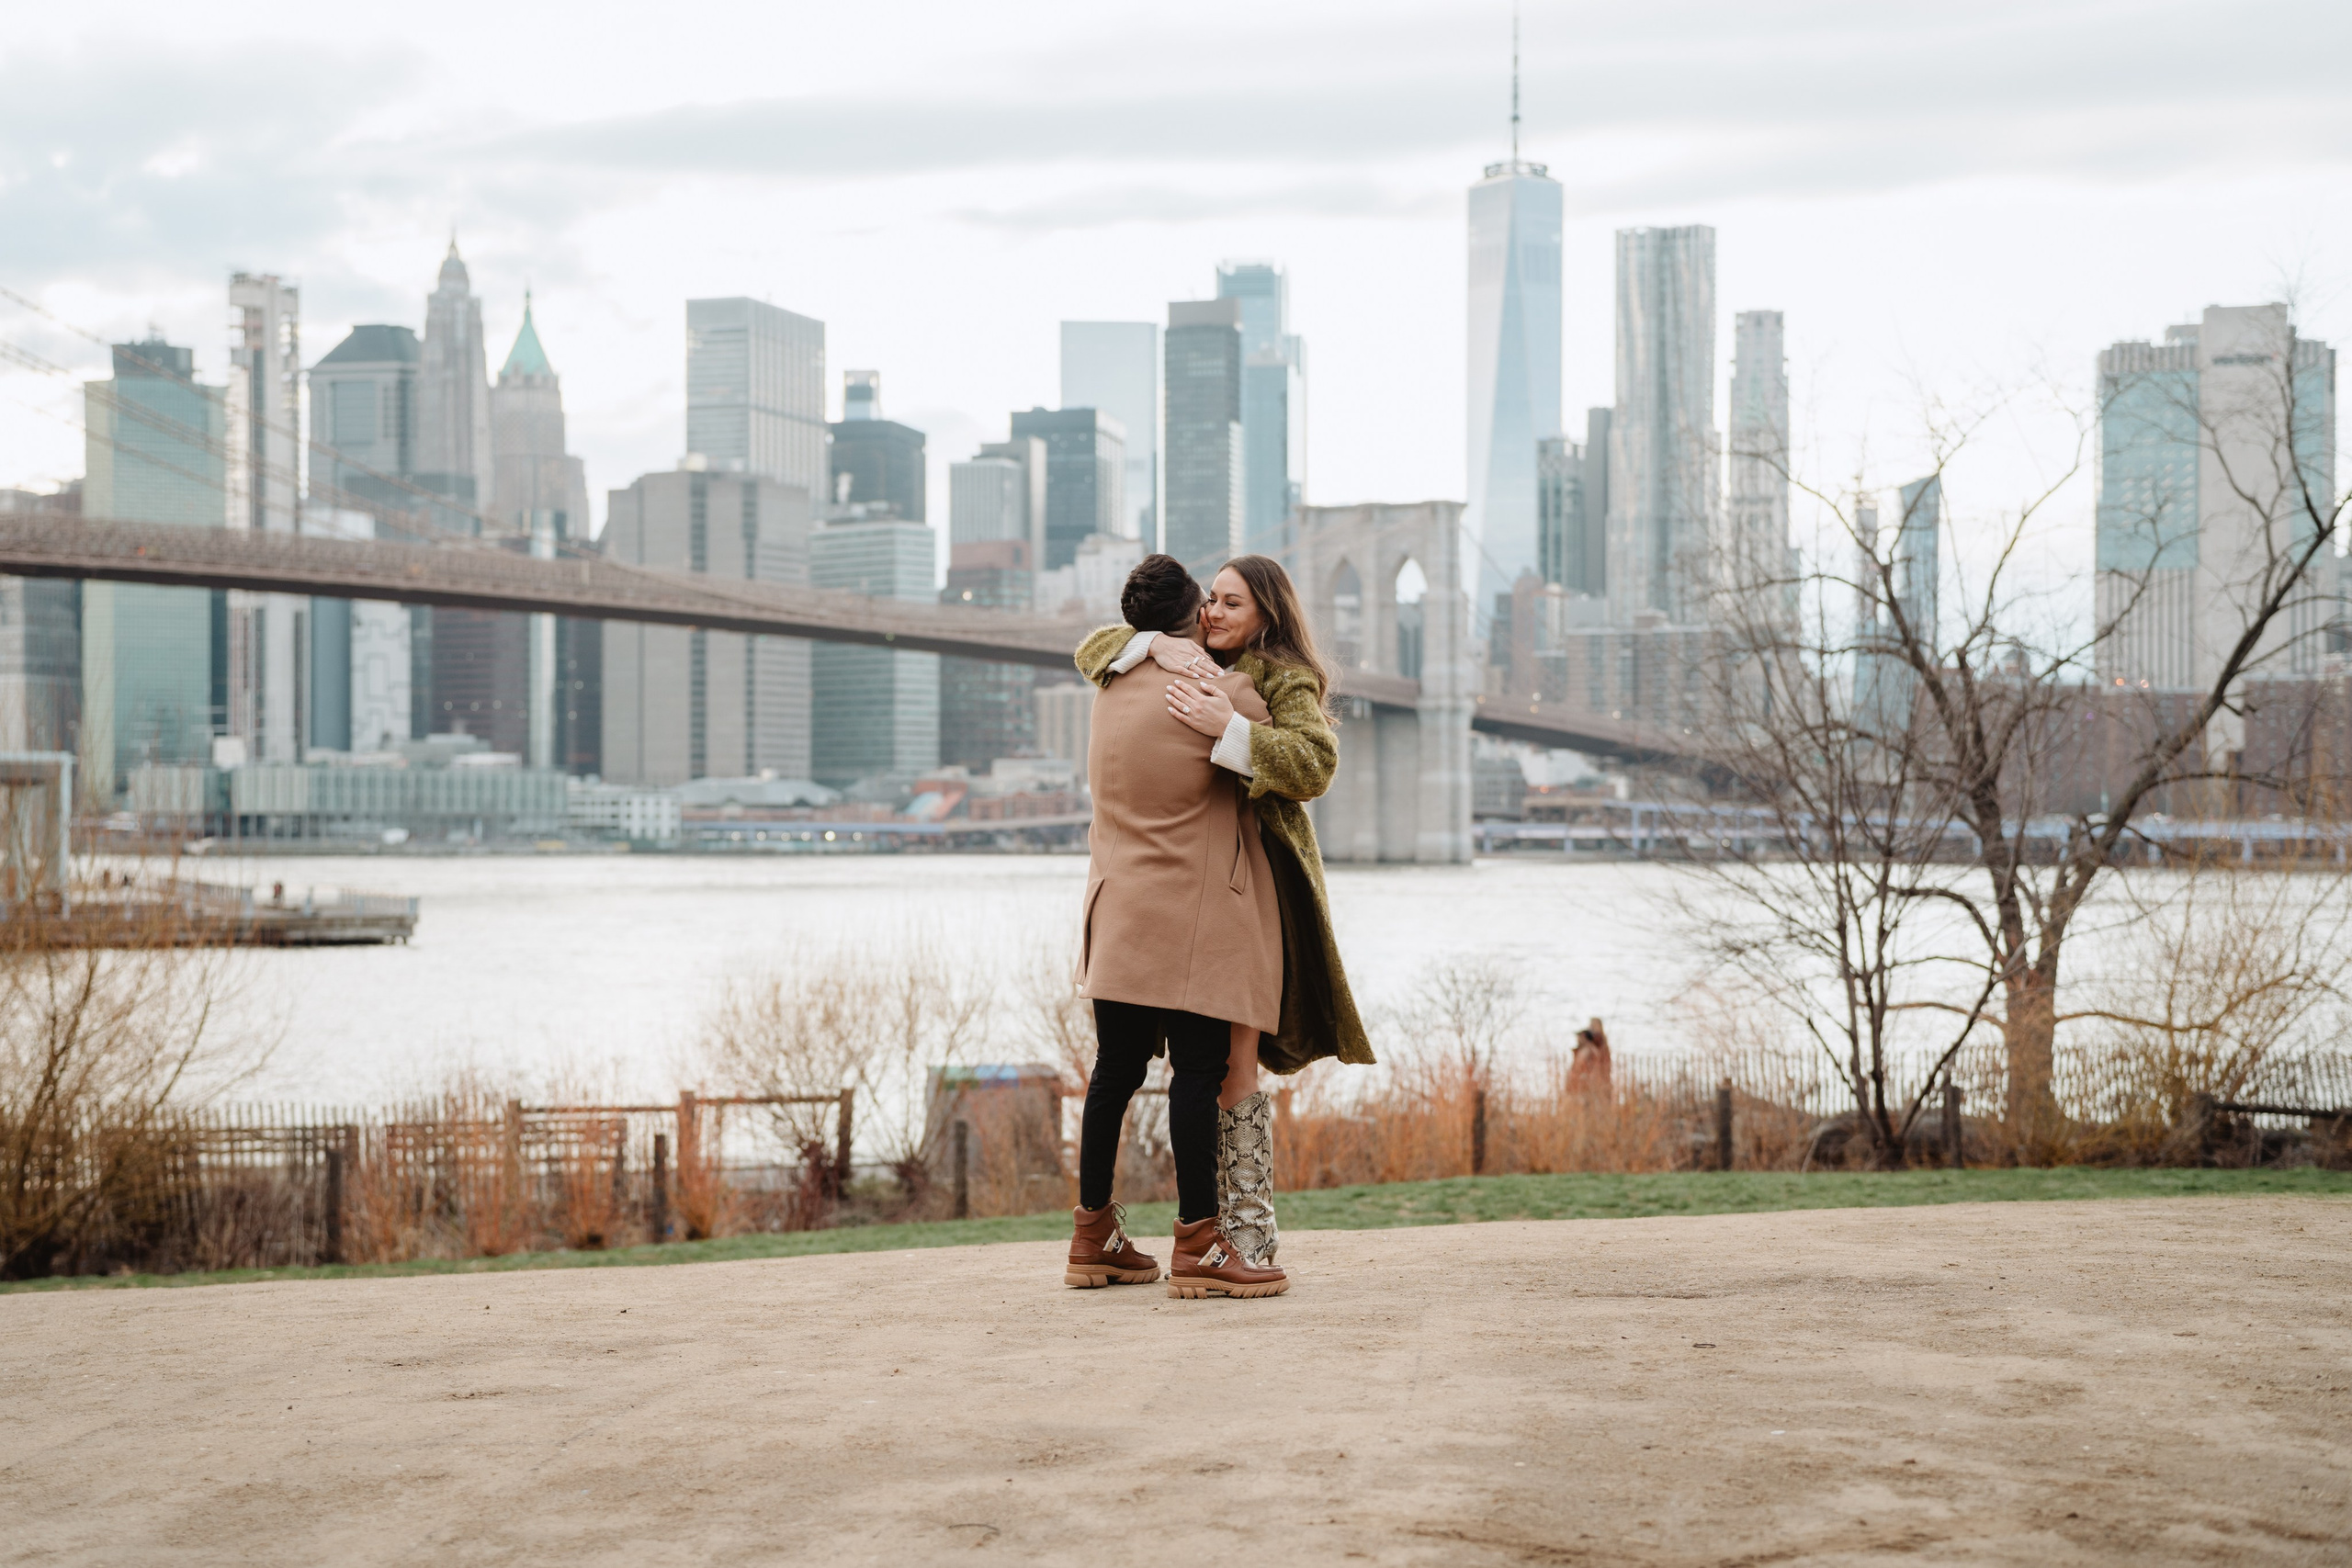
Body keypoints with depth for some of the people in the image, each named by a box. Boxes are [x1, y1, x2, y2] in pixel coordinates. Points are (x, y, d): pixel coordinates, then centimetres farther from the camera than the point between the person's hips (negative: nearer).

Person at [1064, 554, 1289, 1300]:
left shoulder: (1111, 688, 7)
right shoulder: (1228, 693, -10)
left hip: (1117, 912, 7)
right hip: (1195, 914, -7)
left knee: (1116, 1069, 11)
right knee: (1197, 1071, -4)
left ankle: (1094, 1236, 18)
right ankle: (1198, 1244, -3)